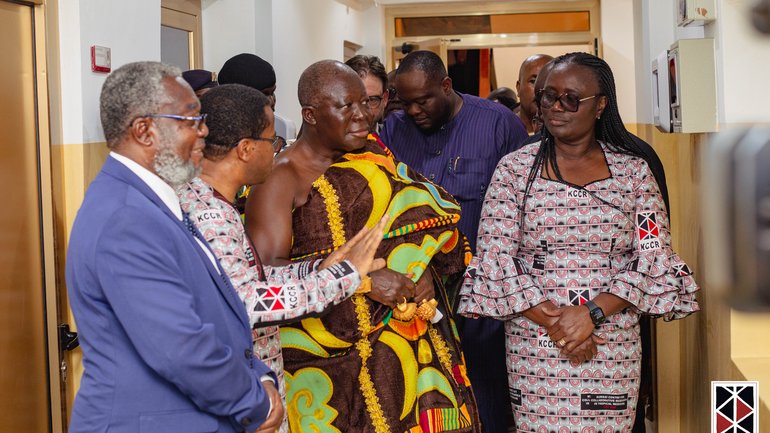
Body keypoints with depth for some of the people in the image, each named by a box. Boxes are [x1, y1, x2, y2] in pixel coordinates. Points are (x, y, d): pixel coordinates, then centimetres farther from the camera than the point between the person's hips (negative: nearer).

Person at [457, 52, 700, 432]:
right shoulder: (515, 168, 0)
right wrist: (553, 322, -12)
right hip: (533, 345, 0)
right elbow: (495, 256, -4)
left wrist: (592, 312, -14)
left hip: (615, 347, 1)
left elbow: (653, 256, -2)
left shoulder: (633, 170, 2)